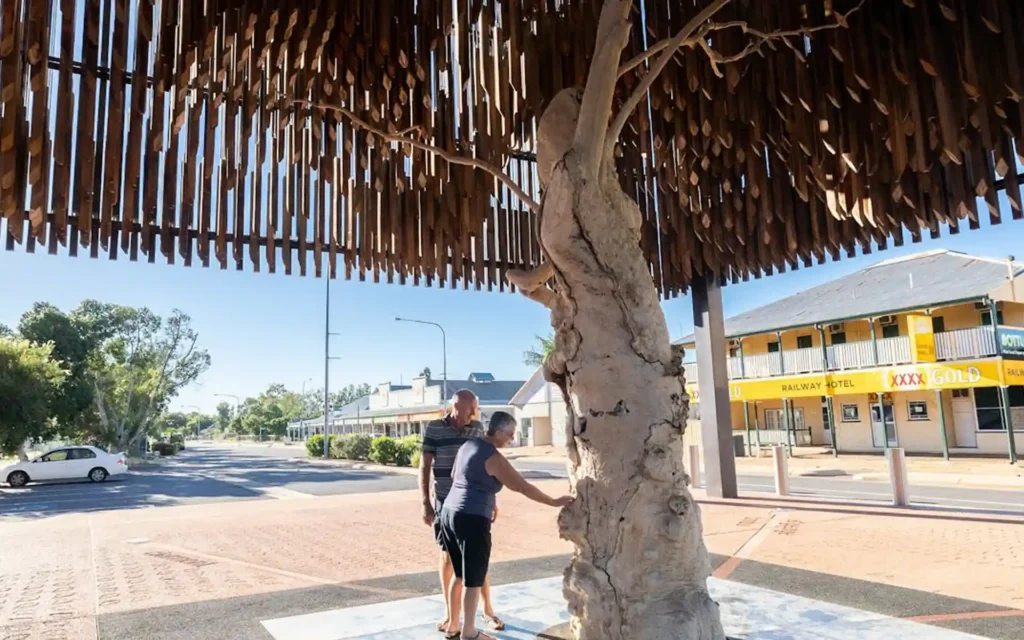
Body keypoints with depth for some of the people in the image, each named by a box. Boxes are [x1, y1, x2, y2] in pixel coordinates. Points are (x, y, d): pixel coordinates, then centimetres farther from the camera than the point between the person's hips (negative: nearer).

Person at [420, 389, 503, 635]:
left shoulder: (478, 428, 2)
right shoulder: (433, 429, -7)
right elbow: (424, 467, -3)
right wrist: (426, 503, -7)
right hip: (445, 502, -2)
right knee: (447, 555, 9)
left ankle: (487, 610, 21)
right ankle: (449, 611, 24)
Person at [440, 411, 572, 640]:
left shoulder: (468, 445, 11)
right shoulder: (493, 457, -14)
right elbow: (522, 487, -15)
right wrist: (554, 502, -7)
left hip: (449, 512, 9)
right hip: (472, 519, -9)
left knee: (460, 574, 21)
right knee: (474, 579, 5)